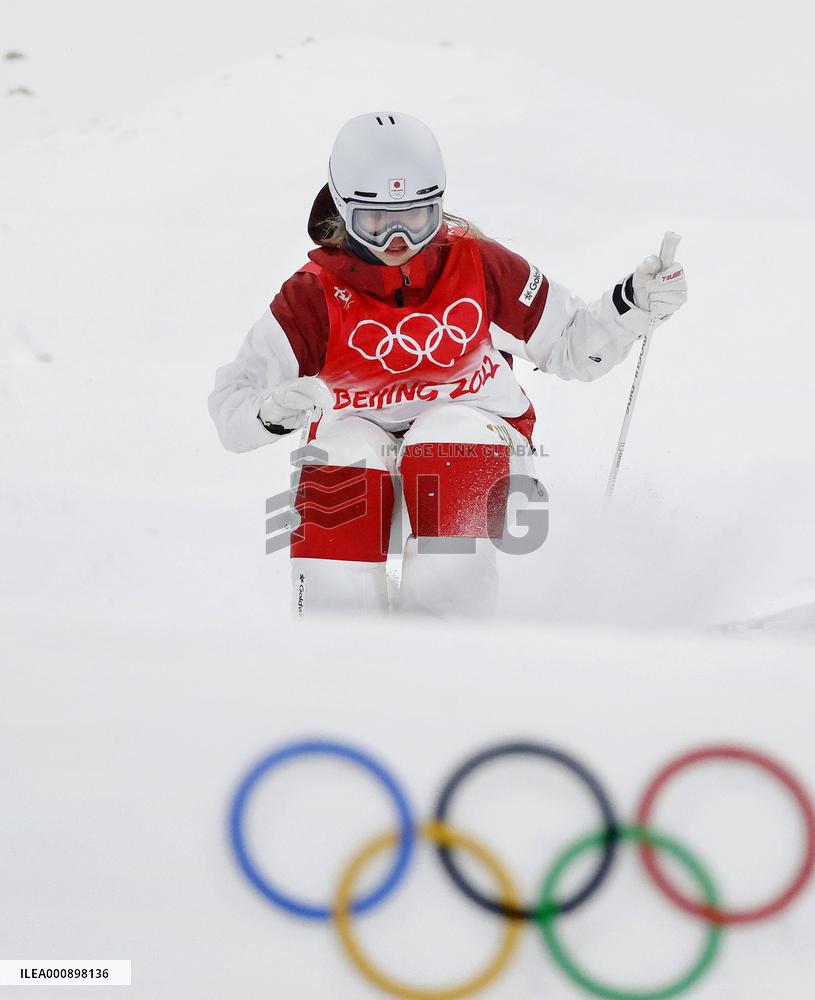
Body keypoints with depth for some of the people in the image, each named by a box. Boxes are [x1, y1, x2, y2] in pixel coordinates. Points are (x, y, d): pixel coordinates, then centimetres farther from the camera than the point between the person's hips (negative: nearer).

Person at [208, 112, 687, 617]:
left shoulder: (480, 267, -11)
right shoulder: (315, 298, -14)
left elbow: (572, 347, -2)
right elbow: (231, 402, -15)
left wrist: (634, 302, -17)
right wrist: (274, 409, -37)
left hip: (473, 425, 0)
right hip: (360, 429, 0)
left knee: (447, 444, -34)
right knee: (345, 452, -33)